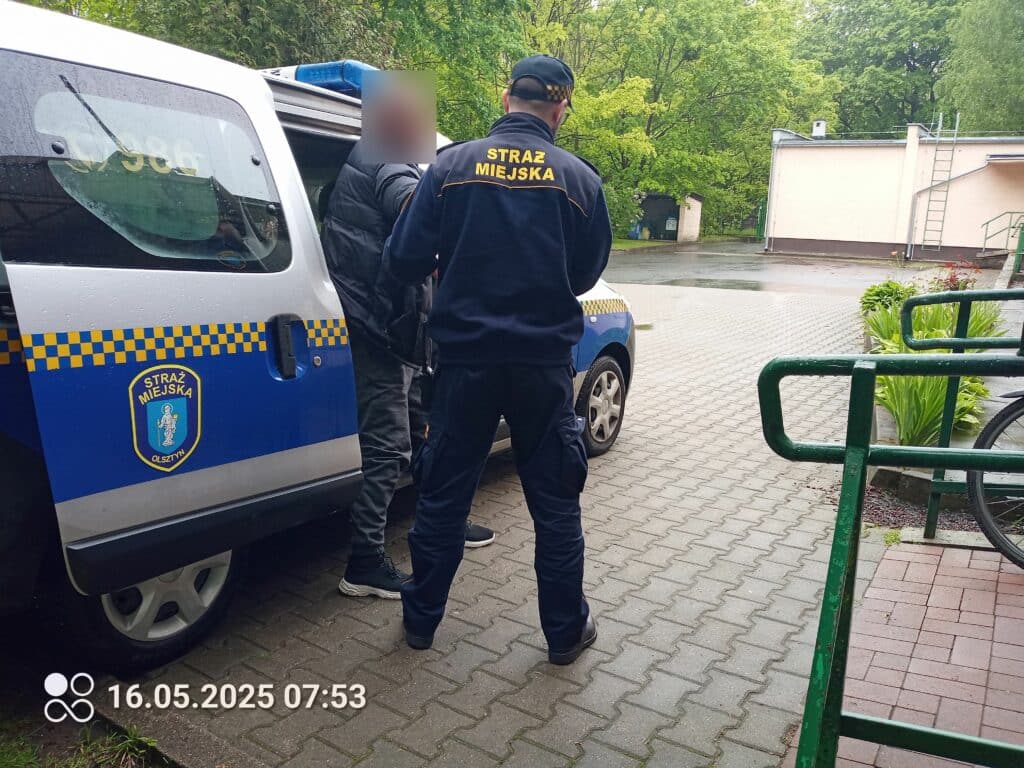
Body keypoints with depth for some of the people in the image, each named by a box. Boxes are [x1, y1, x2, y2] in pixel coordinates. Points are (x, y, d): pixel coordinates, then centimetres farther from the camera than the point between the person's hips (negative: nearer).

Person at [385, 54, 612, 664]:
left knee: (443, 495, 15)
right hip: (543, 364, 0)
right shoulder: (579, 178, -3)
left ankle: (422, 618, 30)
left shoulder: (452, 165, -4)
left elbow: (404, 261, -6)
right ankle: (566, 631, 27)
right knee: (555, 502, 13)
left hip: (466, 361, 1)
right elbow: (586, 274, 6)